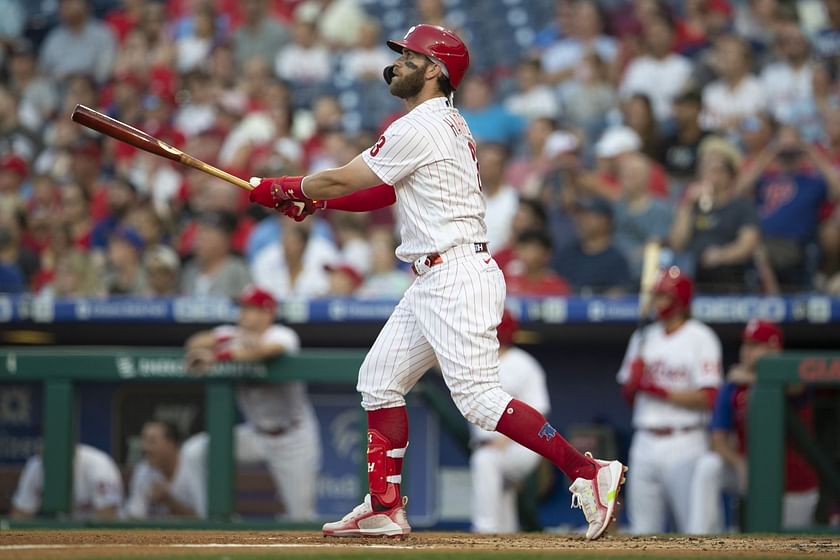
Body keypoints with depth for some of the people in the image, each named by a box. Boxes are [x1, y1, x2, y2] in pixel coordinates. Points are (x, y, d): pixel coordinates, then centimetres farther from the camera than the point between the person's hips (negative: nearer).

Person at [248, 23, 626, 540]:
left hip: (457, 277, -11)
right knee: (380, 381, 13)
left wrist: (278, 189, 6)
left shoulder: (421, 127, -13)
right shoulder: (448, 124, 18)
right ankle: (385, 511, 15)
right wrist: (313, 200, 12)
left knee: (479, 399, -16)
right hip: (434, 283, 11)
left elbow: (344, 180, -9)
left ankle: (589, 473, -18)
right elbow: (385, 192, 22)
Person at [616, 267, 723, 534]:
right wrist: (634, 379, -3)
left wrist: (662, 392, -17)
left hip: (683, 444, -6)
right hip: (644, 442, 6)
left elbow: (708, 398, -13)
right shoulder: (643, 338, 15)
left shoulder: (700, 338, -5)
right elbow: (628, 394, 18)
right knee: (642, 529, 8)